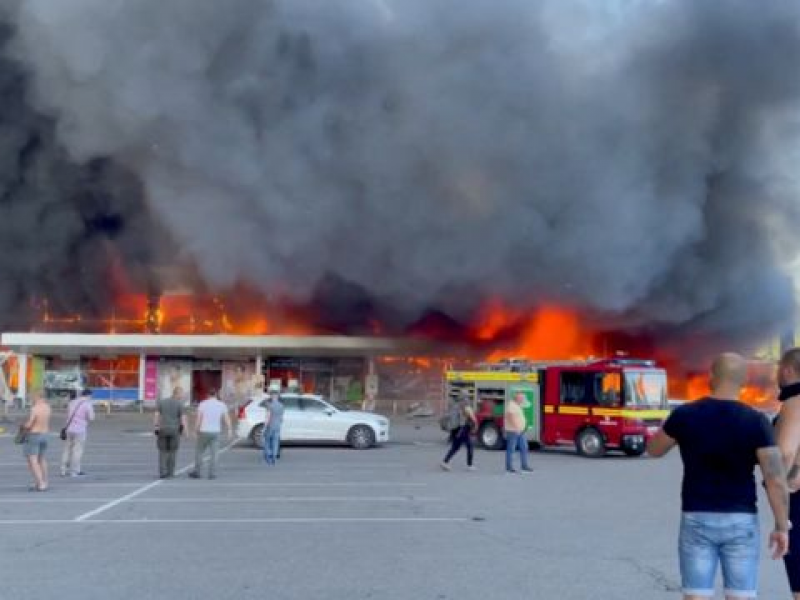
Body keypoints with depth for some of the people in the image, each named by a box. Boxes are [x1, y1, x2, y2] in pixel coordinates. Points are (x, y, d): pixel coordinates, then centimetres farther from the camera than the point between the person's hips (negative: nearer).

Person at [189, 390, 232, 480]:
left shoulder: (202, 404, -5)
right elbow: (227, 419, -4)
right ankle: (212, 474, 1)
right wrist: (230, 431, -3)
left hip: (204, 432, -2)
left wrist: (196, 430, -2)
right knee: (213, 454, 5)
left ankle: (197, 472, 15)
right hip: (215, 432, 2)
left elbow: (198, 419, -9)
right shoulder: (221, 405, 1)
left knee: (199, 452, 12)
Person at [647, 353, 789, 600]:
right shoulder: (756, 421, -9)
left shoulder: (684, 415, -7)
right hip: (741, 522, 0)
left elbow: (654, 449, 10)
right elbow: (776, 480, -13)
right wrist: (781, 527, -2)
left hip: (697, 520, 0)